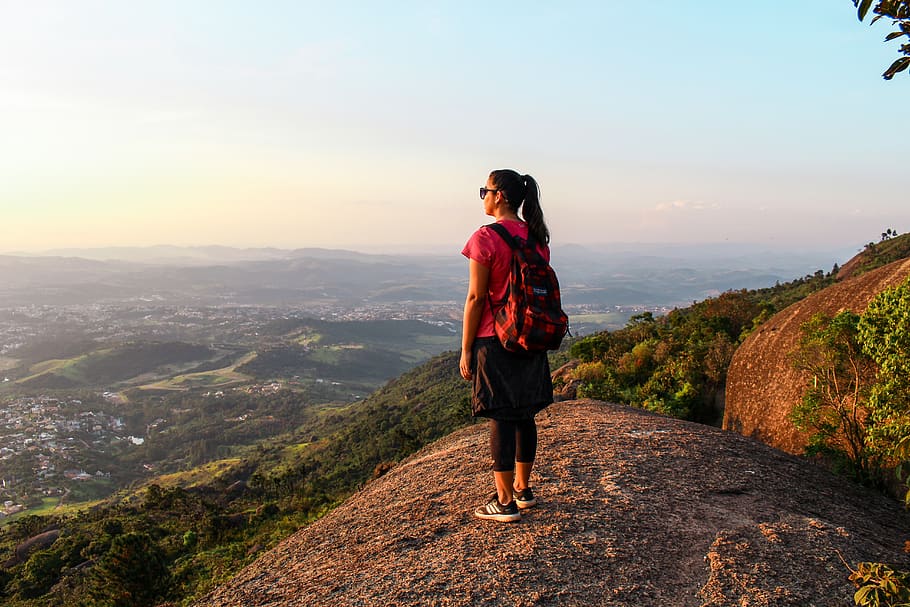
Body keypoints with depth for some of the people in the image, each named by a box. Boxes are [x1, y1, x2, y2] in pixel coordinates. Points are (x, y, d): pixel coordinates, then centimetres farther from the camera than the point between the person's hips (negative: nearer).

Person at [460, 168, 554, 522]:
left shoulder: (485, 239, -14)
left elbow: (476, 298, -14)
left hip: (495, 340, -7)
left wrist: (466, 350, -8)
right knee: (524, 415, 16)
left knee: (501, 420, 1)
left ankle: (505, 503, 10)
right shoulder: (538, 238, 7)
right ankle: (523, 489, 29)